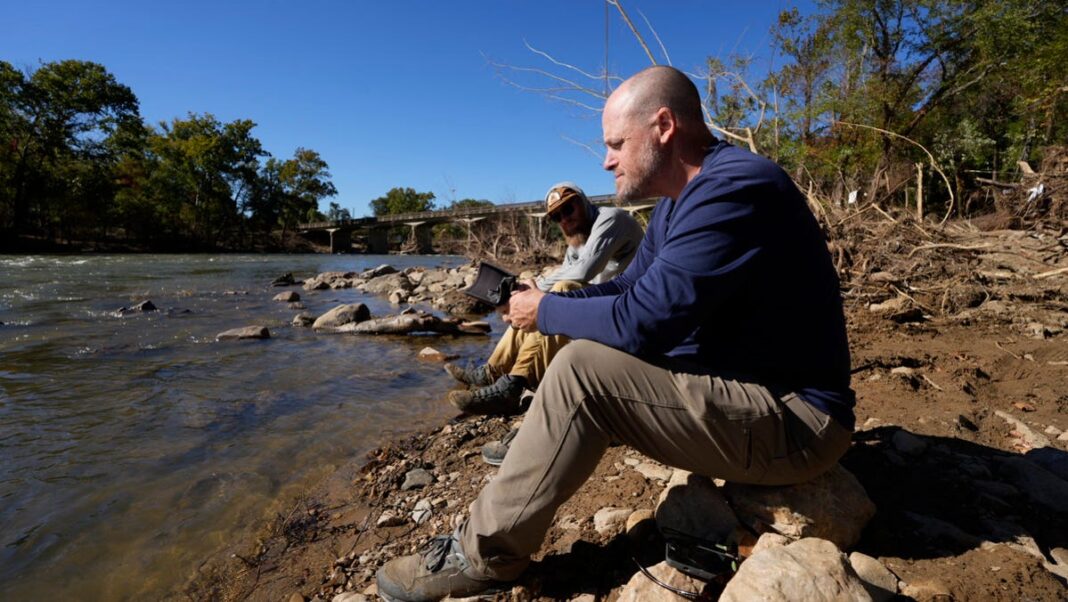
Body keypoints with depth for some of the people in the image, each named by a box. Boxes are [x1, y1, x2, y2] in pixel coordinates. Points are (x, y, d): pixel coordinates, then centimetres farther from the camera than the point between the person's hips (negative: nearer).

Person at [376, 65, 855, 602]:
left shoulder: (733, 188, -23)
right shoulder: (681, 199, 10)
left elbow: (641, 321, -28)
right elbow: (631, 286, 14)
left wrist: (546, 312, -11)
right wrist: (548, 298, -1)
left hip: (792, 418, -10)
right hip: (733, 383, 10)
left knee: (583, 368, -23)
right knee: (593, 351, 10)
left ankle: (482, 554, -7)